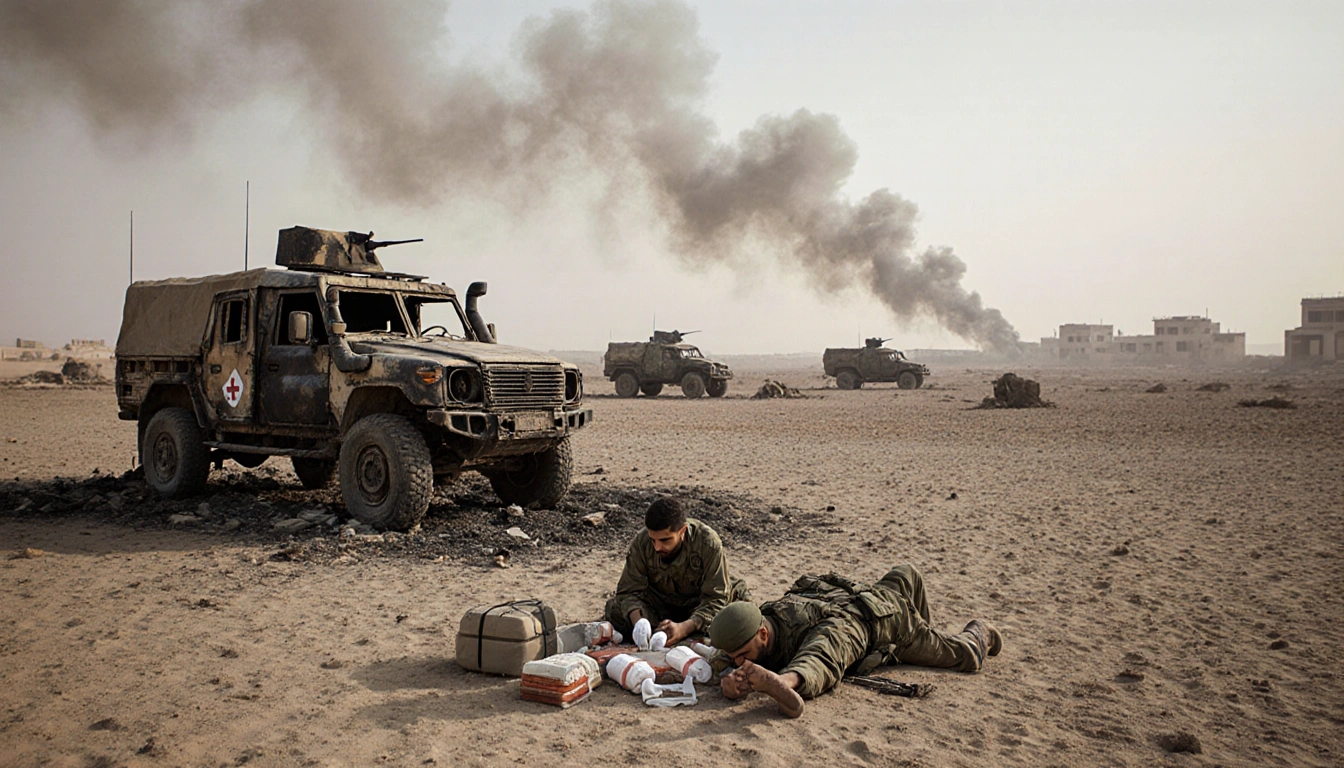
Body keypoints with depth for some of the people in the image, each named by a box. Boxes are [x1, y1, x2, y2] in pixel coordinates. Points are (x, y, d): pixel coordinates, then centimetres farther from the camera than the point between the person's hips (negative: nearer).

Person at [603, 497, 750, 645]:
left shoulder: (708, 543, -30)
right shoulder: (641, 543, -23)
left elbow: (715, 599, -28)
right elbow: (629, 591, -18)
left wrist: (683, 628, -44)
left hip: (699, 603, -1)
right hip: (659, 602, 1)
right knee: (615, 610, -23)